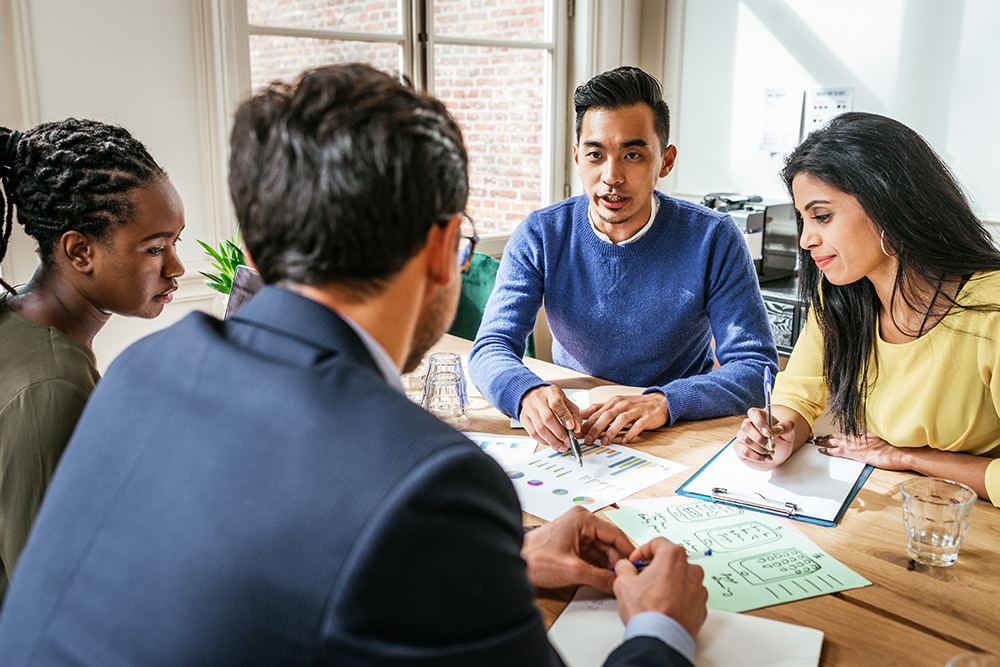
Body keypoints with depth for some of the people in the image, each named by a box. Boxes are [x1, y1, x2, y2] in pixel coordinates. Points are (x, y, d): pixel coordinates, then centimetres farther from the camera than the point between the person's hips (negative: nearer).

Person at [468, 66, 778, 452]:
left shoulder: (713, 240, -9)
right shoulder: (539, 236, -6)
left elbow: (757, 368, -12)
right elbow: (491, 348, -11)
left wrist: (666, 402, -31)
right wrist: (527, 392, -35)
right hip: (569, 430, 2)